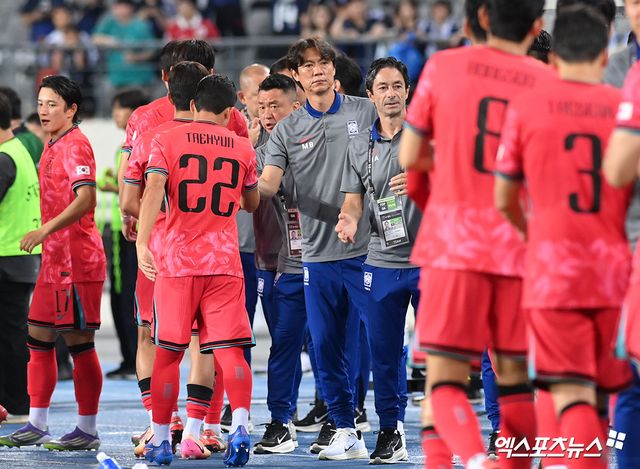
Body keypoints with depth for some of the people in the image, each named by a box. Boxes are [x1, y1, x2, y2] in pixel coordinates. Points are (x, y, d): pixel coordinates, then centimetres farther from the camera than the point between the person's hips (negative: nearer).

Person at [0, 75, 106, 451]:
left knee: (79, 342, -5)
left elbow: (86, 199, -25)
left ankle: (88, 431, 0)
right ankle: (37, 426, 18)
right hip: (55, 260, 10)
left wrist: (45, 231, -27)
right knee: (38, 337, 11)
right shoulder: (53, 147, 16)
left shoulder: (76, 146, -13)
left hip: (77, 262, -10)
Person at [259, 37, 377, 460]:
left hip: (367, 250, -2)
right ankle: (345, 432, 14)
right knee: (327, 347, 5)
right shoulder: (287, 130, 8)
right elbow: (268, 184, -1)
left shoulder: (365, 112, 4)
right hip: (318, 254, 2)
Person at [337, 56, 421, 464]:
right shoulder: (360, 146, 12)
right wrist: (349, 219, -11)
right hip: (382, 261, 3)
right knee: (384, 351, 6)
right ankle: (391, 432, 16)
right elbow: (354, 198, 11)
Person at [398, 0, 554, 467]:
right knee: (514, 377, 12)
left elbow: (409, 157, 7)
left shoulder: (443, 66, 1)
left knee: (445, 378, -3)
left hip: (454, 242, -1)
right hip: (520, 247, 1)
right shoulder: (548, 83, 2)